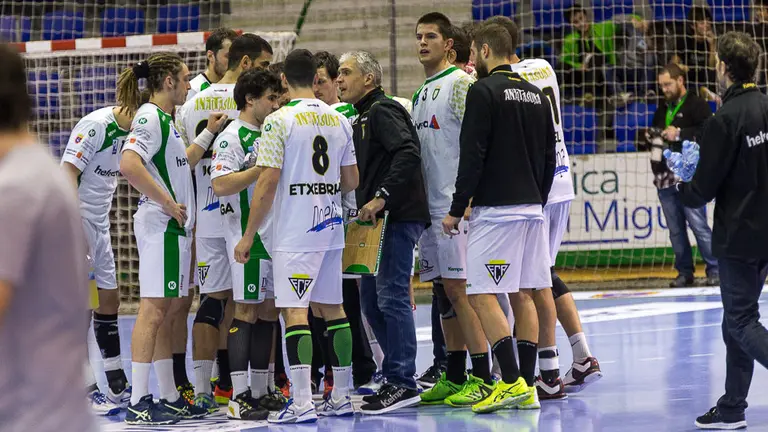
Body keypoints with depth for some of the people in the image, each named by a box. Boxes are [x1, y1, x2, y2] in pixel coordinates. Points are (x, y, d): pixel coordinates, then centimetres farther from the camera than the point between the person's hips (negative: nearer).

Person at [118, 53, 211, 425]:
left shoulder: (164, 119, 19)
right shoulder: (150, 117, -12)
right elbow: (129, 165, -26)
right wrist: (168, 203, -21)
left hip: (175, 227, 10)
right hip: (159, 226, -10)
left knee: (169, 310, 12)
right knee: (153, 310, -10)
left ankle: (170, 398, 18)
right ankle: (138, 403, -10)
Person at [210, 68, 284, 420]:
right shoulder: (232, 137, -10)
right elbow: (220, 184, -21)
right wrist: (262, 168, -21)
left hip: (274, 234, 9)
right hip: (248, 236, -9)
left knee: (268, 311, 9)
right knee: (247, 311, -8)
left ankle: (260, 392, 16)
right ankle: (239, 398, -7)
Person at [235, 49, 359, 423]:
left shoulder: (279, 121, -10)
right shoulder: (339, 121, 8)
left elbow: (268, 182, -13)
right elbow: (351, 180, 12)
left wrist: (248, 235, -6)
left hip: (294, 232, -6)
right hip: (330, 229, 6)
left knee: (295, 311, -7)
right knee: (331, 308, 13)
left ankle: (302, 403, -12)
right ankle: (341, 397, 18)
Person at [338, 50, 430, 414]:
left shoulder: (382, 110, -9)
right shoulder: (362, 118, 22)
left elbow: (408, 153, -23)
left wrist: (381, 197, -24)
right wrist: (368, 204, 11)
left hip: (398, 218, -11)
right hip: (378, 220, 11)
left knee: (391, 296, -11)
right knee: (371, 299, 12)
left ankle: (402, 383, -8)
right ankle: (395, 376, 19)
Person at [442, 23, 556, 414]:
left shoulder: (484, 91, -9)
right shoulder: (537, 95, 13)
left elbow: (472, 157, -13)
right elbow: (549, 158, 17)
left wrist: (456, 209, -8)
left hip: (495, 208, -8)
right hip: (532, 207, 8)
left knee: (482, 295, -6)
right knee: (523, 295, 9)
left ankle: (511, 382, -13)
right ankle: (526, 388, 8)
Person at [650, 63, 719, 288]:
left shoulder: (697, 105, -3)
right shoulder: (662, 111, 21)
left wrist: (679, 134, -20)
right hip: (664, 177, 7)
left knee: (698, 225, -9)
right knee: (675, 229, 7)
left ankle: (714, 270, -3)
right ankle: (685, 272, 13)